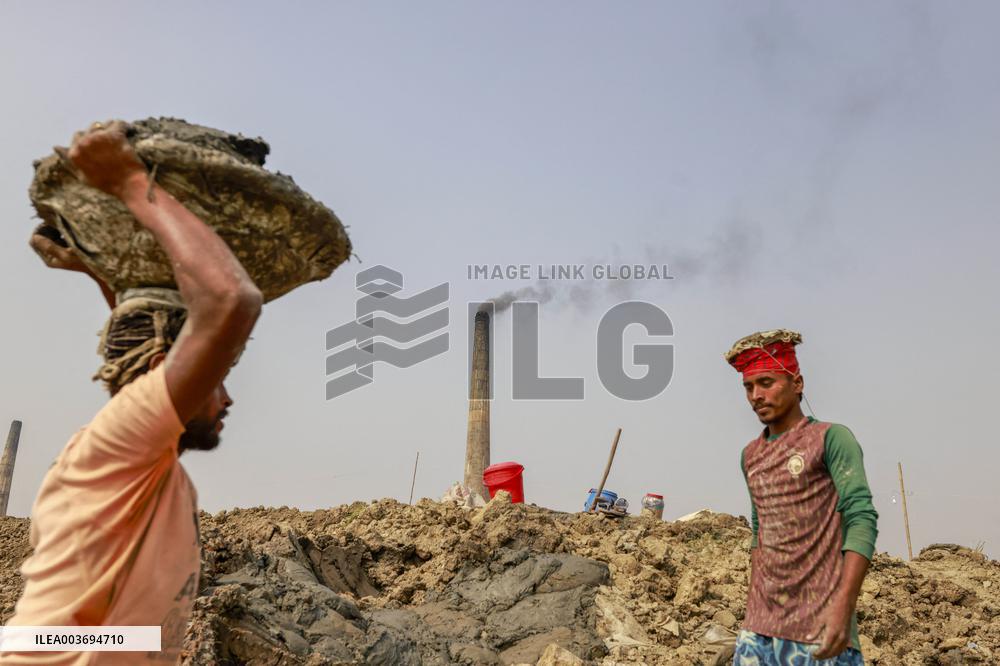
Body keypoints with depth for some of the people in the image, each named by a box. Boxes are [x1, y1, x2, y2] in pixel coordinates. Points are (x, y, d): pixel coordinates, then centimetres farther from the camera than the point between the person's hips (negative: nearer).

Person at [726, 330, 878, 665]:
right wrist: (754, 602, 17)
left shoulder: (831, 438, -5)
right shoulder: (750, 456, 13)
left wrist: (843, 607, -22)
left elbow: (862, 520, -13)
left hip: (819, 624, -5)